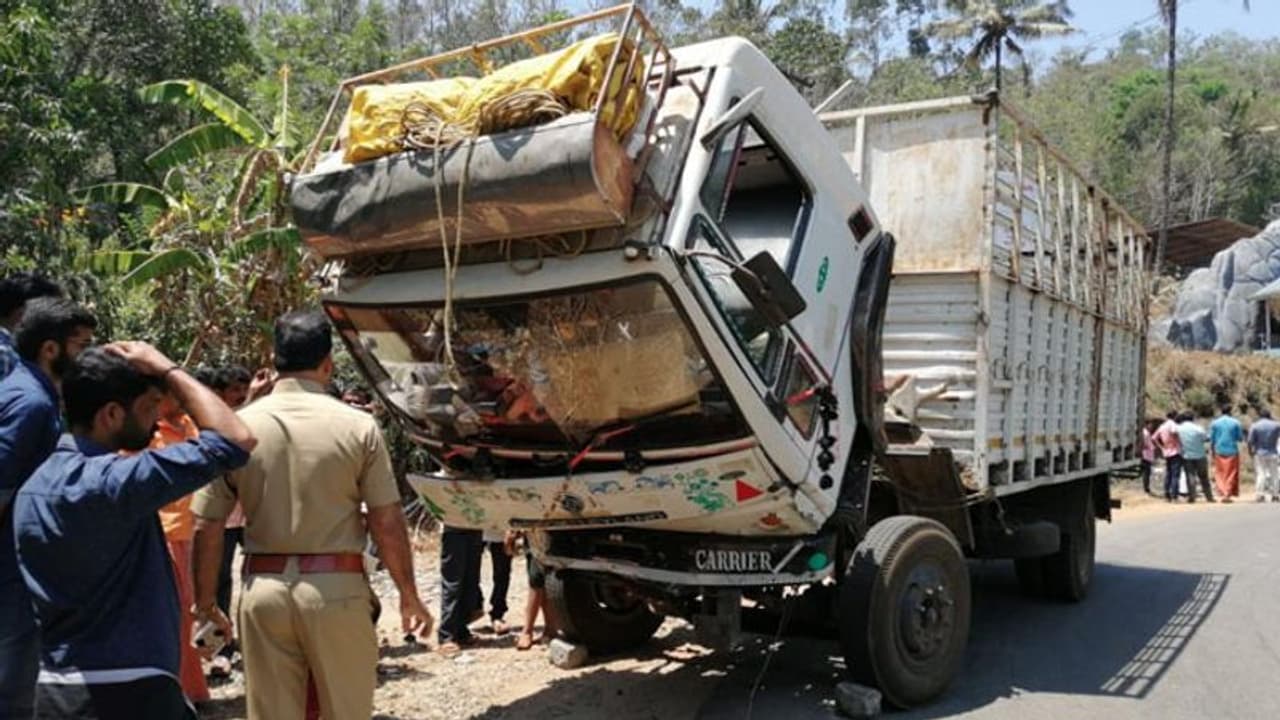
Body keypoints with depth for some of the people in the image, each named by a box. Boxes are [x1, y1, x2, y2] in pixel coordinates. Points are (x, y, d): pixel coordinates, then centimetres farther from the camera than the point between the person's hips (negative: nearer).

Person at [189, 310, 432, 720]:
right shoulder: (357, 426, -7)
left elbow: (206, 526, 1)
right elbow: (387, 524, -6)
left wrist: (205, 600, 14)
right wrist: (409, 597, 5)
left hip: (263, 589, 2)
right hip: (336, 589, -2)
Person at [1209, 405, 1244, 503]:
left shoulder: (1214, 423, 2)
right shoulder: (1235, 423, -2)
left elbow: (1211, 439, 3)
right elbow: (1240, 438, 1)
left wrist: (1211, 451, 11)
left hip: (1219, 451, 1)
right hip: (1232, 451, -1)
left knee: (1220, 473, 8)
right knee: (1231, 473, 5)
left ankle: (1222, 493, -2)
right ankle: (1228, 494, -2)